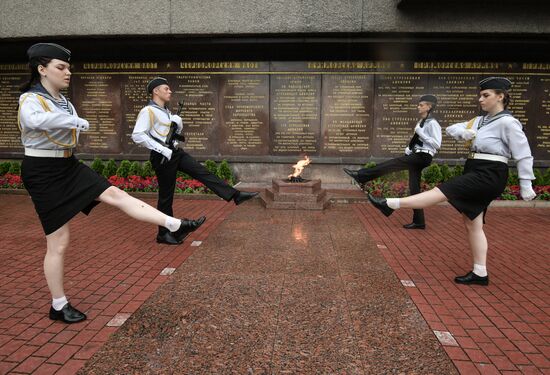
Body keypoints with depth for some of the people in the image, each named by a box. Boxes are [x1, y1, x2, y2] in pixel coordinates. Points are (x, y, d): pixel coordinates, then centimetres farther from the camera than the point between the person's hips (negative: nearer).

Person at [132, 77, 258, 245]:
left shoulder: (165, 111, 16)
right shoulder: (148, 111, -13)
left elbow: (177, 131, 24)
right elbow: (137, 135, -24)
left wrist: (178, 122, 0)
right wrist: (162, 150, -23)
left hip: (175, 152, 8)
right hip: (163, 158, -8)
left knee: (203, 173, -2)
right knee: (166, 196, 0)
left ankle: (235, 195, -4)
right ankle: (164, 234, 13)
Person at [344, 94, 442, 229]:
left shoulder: (432, 124, -10)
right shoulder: (421, 122, 17)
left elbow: (437, 145, -19)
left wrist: (421, 133, -20)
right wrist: (408, 148, 8)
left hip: (422, 157, -10)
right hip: (416, 156, 10)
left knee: (390, 165, -14)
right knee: (414, 188, 7)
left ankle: (360, 176, -7)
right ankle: (419, 222, 13)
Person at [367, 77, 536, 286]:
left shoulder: (507, 123, -9)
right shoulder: (480, 121, 15)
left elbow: (524, 156, -9)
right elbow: (450, 129, 14)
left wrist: (526, 187, -9)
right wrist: (462, 133, -9)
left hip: (489, 176, -9)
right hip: (475, 174, 9)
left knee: (440, 192, -17)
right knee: (472, 224, 8)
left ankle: (390, 204, -16)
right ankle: (480, 274, 14)